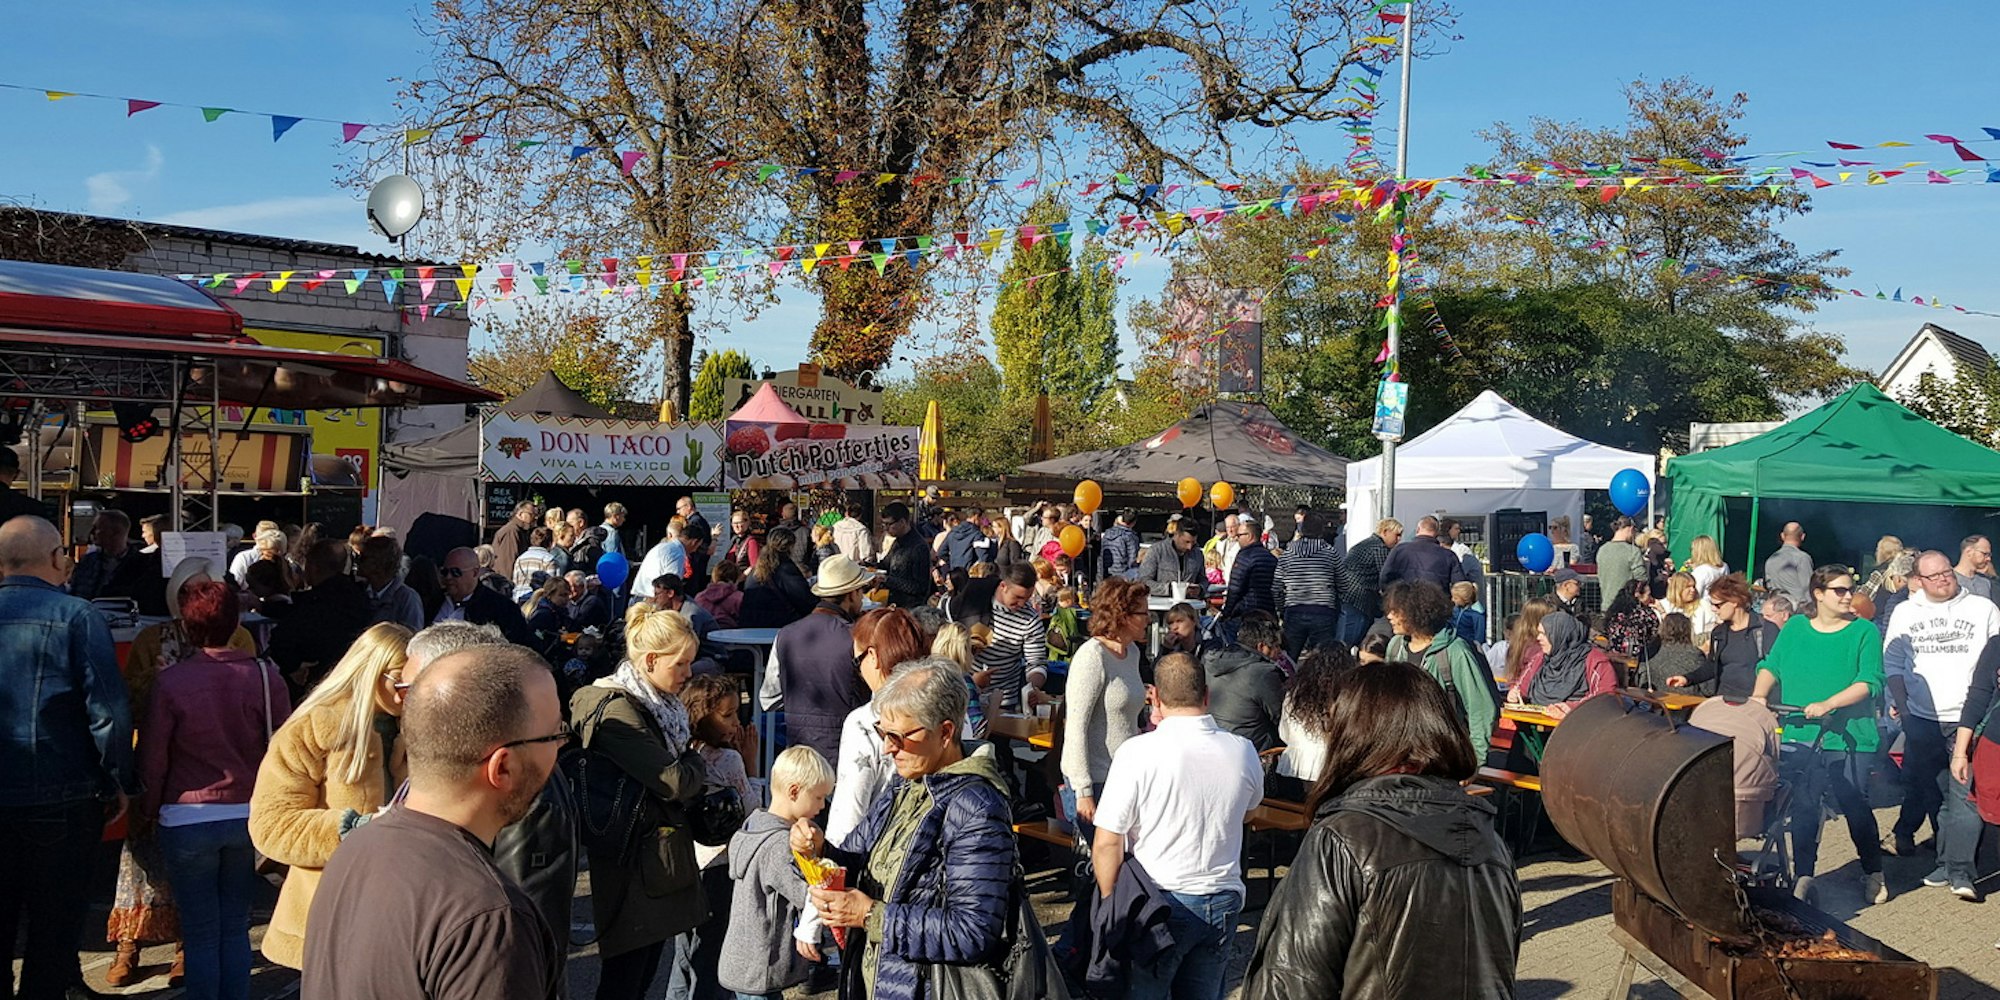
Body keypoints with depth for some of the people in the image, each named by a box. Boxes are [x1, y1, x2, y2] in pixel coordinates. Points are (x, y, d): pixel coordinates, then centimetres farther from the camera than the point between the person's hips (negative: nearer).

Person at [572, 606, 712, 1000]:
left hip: (663, 855, 9)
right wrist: (698, 761, -4)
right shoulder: (618, 710, -20)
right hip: (633, 867, -9)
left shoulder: (659, 704, 10)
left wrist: (691, 764, -2)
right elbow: (675, 782, -23)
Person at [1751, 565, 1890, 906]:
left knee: (1856, 808, 4)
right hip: (1800, 737, 3)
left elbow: (1869, 682, -10)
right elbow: (1771, 667, 13)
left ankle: (1873, 874, 23)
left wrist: (1827, 704, -21)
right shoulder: (1794, 629, 10)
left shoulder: (1864, 631, -1)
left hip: (1849, 739, -3)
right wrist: (1758, 696, -5)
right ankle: (1803, 876, 15)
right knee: (1803, 807, 6)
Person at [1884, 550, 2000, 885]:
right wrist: (1900, 703, 6)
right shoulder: (1905, 612, 10)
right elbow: (1892, 660, 13)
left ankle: (1959, 871, -8)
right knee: (1932, 792, 10)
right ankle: (1947, 862, 24)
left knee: (1964, 796, -10)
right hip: (1922, 719, 2)